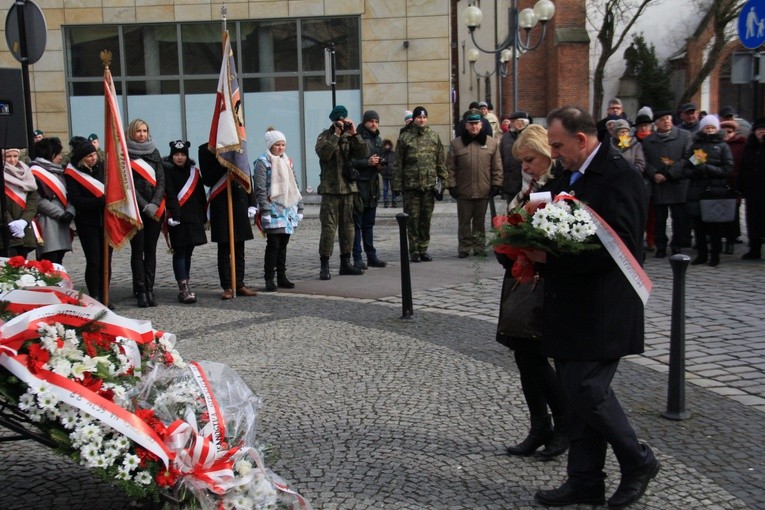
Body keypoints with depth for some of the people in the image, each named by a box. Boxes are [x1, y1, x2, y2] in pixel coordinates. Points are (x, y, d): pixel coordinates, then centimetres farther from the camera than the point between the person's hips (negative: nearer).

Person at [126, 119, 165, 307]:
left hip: (156, 209, 3)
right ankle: (140, 291, 1)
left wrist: (155, 203, -8)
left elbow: (161, 180, 6)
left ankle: (150, 290, 9)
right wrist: (145, 206, -12)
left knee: (151, 250, 5)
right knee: (138, 250, -2)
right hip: (136, 209, -3)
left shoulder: (154, 152, 12)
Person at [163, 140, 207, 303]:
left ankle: (186, 286, 20)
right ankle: (183, 290, -9)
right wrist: (175, 214, -20)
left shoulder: (194, 171, 14)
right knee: (180, 252, -6)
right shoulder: (167, 171, -2)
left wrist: (203, 216, 9)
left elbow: (200, 195, 14)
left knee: (188, 252, 12)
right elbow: (169, 195, -11)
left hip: (193, 217, 6)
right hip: (178, 218, -5)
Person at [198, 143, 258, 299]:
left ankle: (239, 284, 14)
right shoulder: (206, 150, -1)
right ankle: (227, 286, 4)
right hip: (220, 205, -4)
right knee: (224, 248, 0)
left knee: (239, 247, 7)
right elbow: (207, 180, -7)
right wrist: (222, 165, -21)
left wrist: (252, 203, 8)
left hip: (240, 202, 4)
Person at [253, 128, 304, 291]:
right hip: (273, 210, -6)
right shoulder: (263, 162, -5)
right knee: (273, 244, -7)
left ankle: (282, 277, 16)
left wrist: (299, 208, 15)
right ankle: (269, 279, 0)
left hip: (288, 209, 6)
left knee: (283, 244, 9)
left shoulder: (287, 161, 15)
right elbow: (260, 189, -11)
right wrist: (265, 211, -17)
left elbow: (294, 186, 19)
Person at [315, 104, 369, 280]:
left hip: (348, 187, 5)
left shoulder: (350, 137, 12)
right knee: (329, 227, -8)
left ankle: (345, 263, 18)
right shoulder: (325, 136, 1)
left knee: (347, 226, 9)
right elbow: (323, 153, -19)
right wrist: (336, 135, -18)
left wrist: (354, 134, -10)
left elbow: (364, 153, -3)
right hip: (330, 188, -5)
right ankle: (324, 265, -5)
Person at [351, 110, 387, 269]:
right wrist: (367, 162, -22)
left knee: (369, 225, 14)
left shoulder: (378, 140, 16)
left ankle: (371, 256, 19)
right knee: (357, 225, -3)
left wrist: (381, 164, 6)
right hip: (358, 186, -8)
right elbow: (349, 161, -16)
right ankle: (357, 259, 0)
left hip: (373, 186, 8)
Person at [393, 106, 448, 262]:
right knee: (413, 219, 1)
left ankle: (423, 249, 17)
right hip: (411, 185, -2)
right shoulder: (405, 137, 1)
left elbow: (440, 161, 10)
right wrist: (397, 185, -4)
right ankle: (414, 250, 9)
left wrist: (444, 180, 4)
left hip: (429, 184, 2)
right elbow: (398, 164, 1)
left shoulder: (434, 136, 9)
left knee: (426, 219, 8)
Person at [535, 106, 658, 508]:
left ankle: (639, 462, 18)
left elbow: (621, 246, -23)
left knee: (588, 391, -6)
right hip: (571, 309, 9)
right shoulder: (569, 176, 13)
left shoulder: (619, 177, -15)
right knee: (577, 393, 12)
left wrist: (551, 256, -22)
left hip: (602, 312, -9)